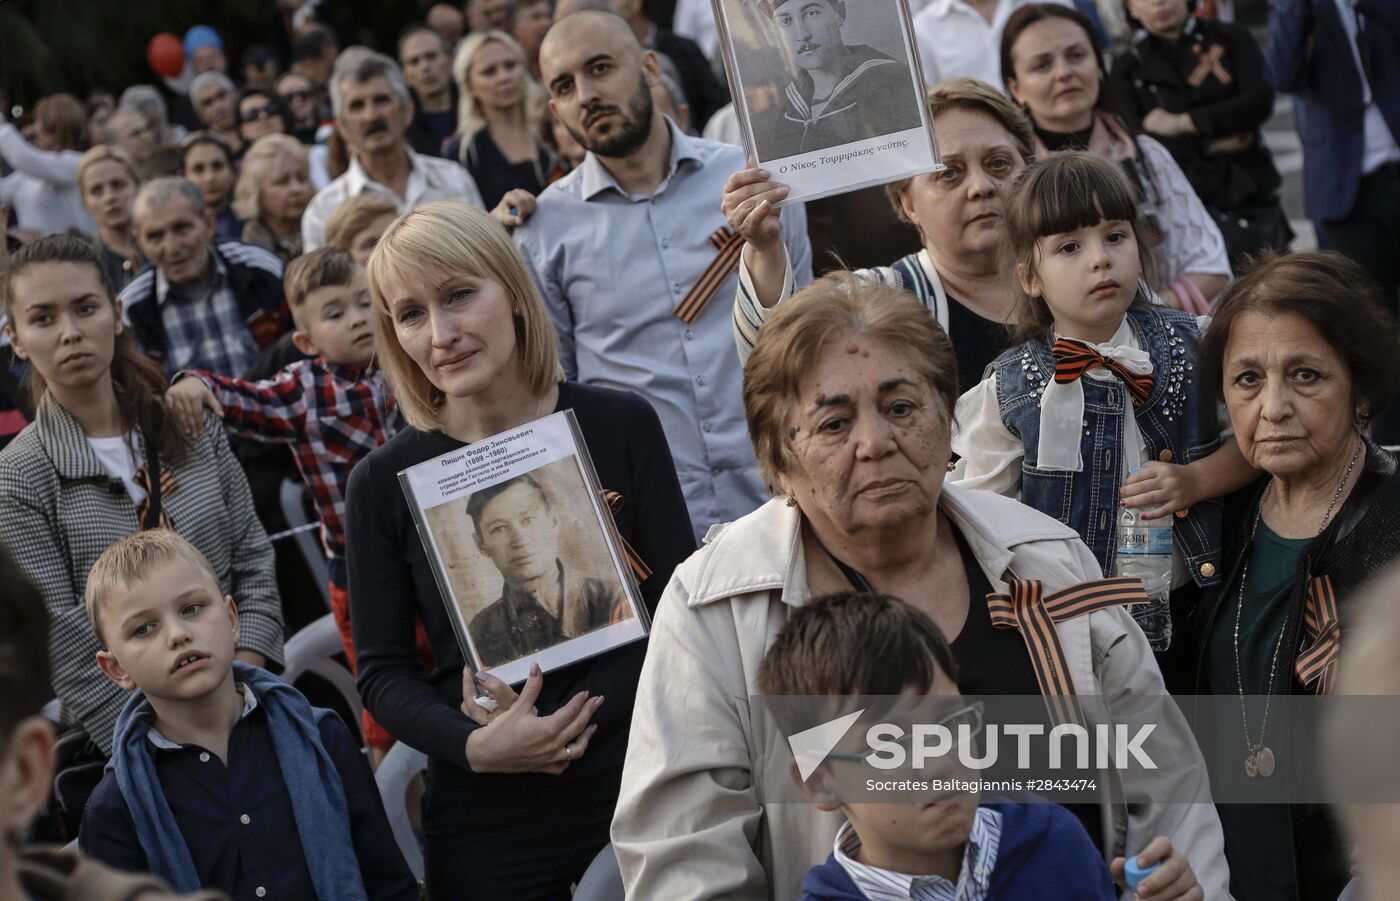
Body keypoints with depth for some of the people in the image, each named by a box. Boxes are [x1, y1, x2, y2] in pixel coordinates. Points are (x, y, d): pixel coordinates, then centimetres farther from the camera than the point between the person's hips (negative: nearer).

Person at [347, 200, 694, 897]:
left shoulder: (620, 427, -3)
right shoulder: (385, 484, -3)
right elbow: (382, 673, 1)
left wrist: (565, 721, -16)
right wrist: (475, 747, -18)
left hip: (639, 788, 0)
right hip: (485, 826, 0)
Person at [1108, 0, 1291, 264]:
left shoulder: (1231, 38, 7)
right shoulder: (1127, 69, 4)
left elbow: (1260, 101, -9)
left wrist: (1182, 123, -11)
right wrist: (1212, 145, -9)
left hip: (1255, 206, 2)